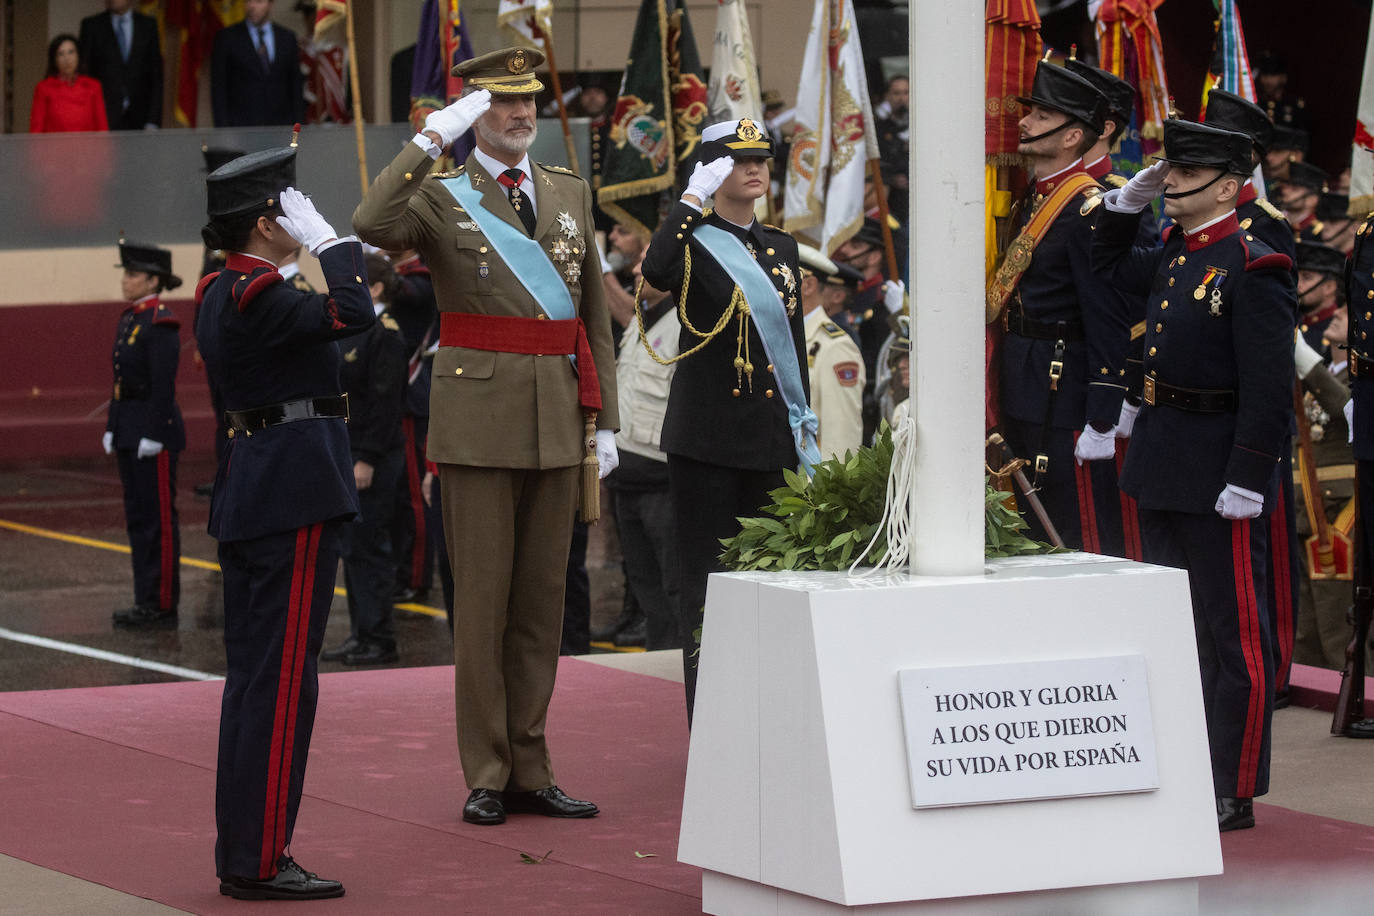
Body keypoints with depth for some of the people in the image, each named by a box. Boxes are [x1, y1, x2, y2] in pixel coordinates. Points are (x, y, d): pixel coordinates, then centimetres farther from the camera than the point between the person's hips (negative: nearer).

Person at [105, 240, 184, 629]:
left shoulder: (161, 323, -14)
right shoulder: (129, 319, 14)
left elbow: (164, 385, -18)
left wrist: (153, 435, -21)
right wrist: (113, 428, 16)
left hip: (154, 429, -10)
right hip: (129, 429, 10)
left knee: (159, 518, -5)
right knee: (137, 517, 12)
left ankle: (164, 606, -2)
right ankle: (147, 601, 17)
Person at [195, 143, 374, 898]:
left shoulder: (219, 293, 14)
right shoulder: (258, 298, -17)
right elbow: (354, 315, -29)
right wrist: (329, 240, -17)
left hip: (247, 489, 10)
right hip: (296, 491, -10)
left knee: (250, 675, 13)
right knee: (282, 676, -6)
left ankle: (240, 851, 18)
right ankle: (260, 861, -4)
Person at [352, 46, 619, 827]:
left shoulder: (572, 193, 13)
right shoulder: (440, 197, -1)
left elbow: (596, 315, 16)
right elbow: (372, 225, -24)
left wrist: (606, 419, 11)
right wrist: (431, 140, -23)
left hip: (557, 423, 5)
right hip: (480, 420, -5)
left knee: (543, 599, 8)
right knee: (483, 600, -2)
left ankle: (530, 770, 14)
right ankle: (486, 777, 4)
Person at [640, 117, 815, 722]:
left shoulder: (781, 248, 14)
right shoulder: (692, 244, -4)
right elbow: (654, 272, -29)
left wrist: (806, 430, 14)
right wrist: (693, 198, -23)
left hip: (772, 438, 5)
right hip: (708, 439, -5)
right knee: (707, 579, -3)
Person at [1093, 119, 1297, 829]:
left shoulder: (1253, 269, -14)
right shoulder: (1173, 257, 11)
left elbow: (1269, 389, -18)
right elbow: (1108, 263, 32)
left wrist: (1247, 481, -22)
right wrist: (1130, 198, 16)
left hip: (1219, 475, -9)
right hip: (1163, 469, 9)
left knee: (1233, 634, -2)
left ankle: (1234, 793, 1)